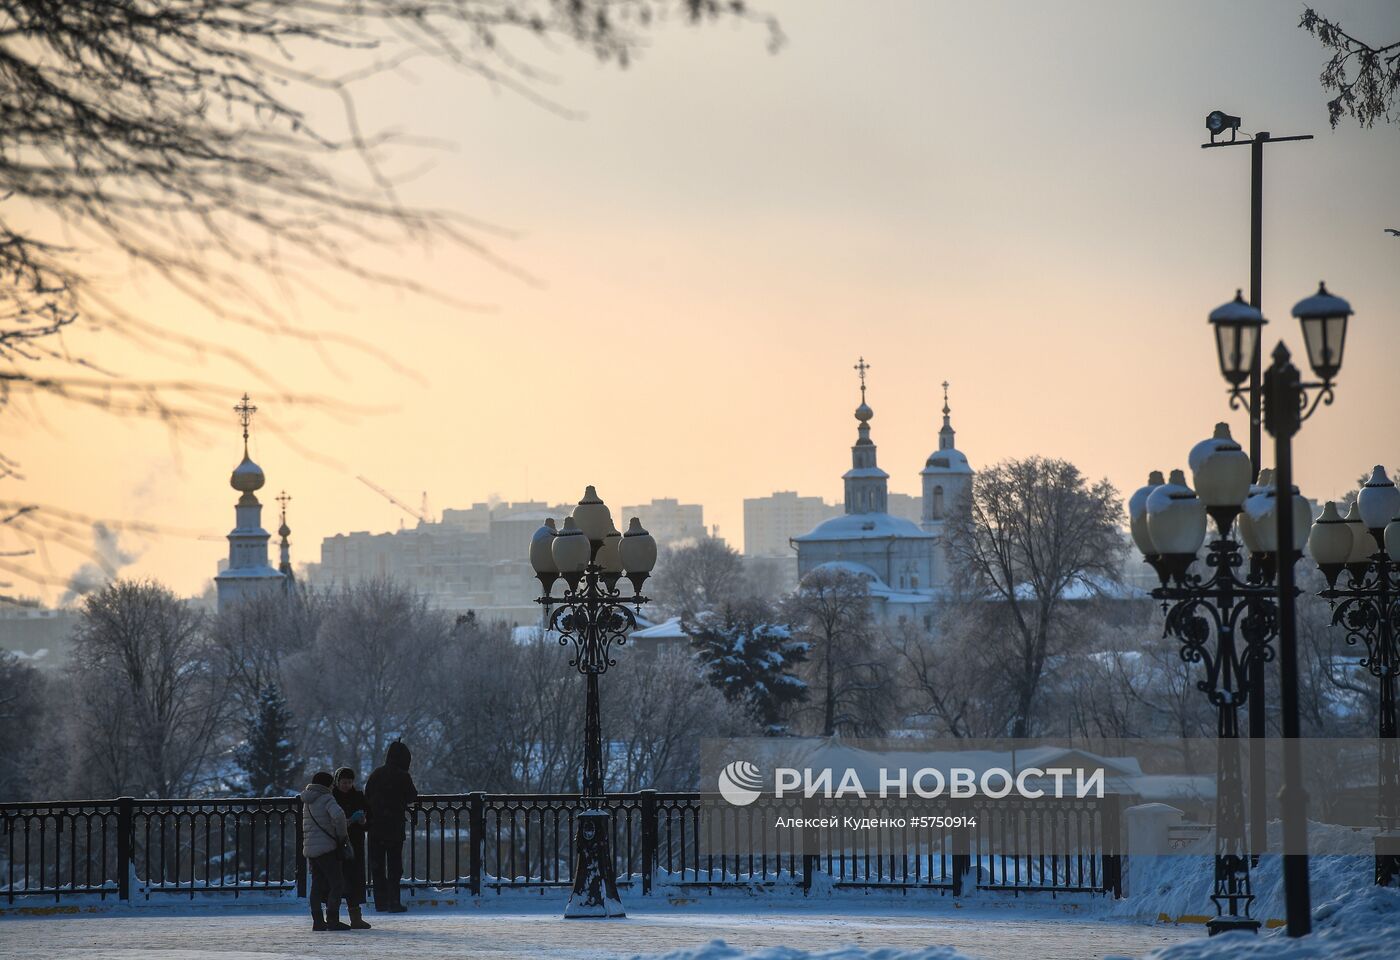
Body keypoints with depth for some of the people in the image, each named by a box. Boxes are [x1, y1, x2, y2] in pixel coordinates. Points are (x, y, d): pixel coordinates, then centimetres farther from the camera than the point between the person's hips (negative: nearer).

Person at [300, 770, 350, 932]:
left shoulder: (307, 802, 17)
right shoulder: (326, 799, -9)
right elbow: (338, 815, -26)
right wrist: (343, 834, -10)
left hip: (310, 849, 8)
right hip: (326, 848, -8)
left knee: (317, 885, 11)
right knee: (337, 884, -5)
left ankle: (317, 921, 9)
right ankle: (332, 920, -11)